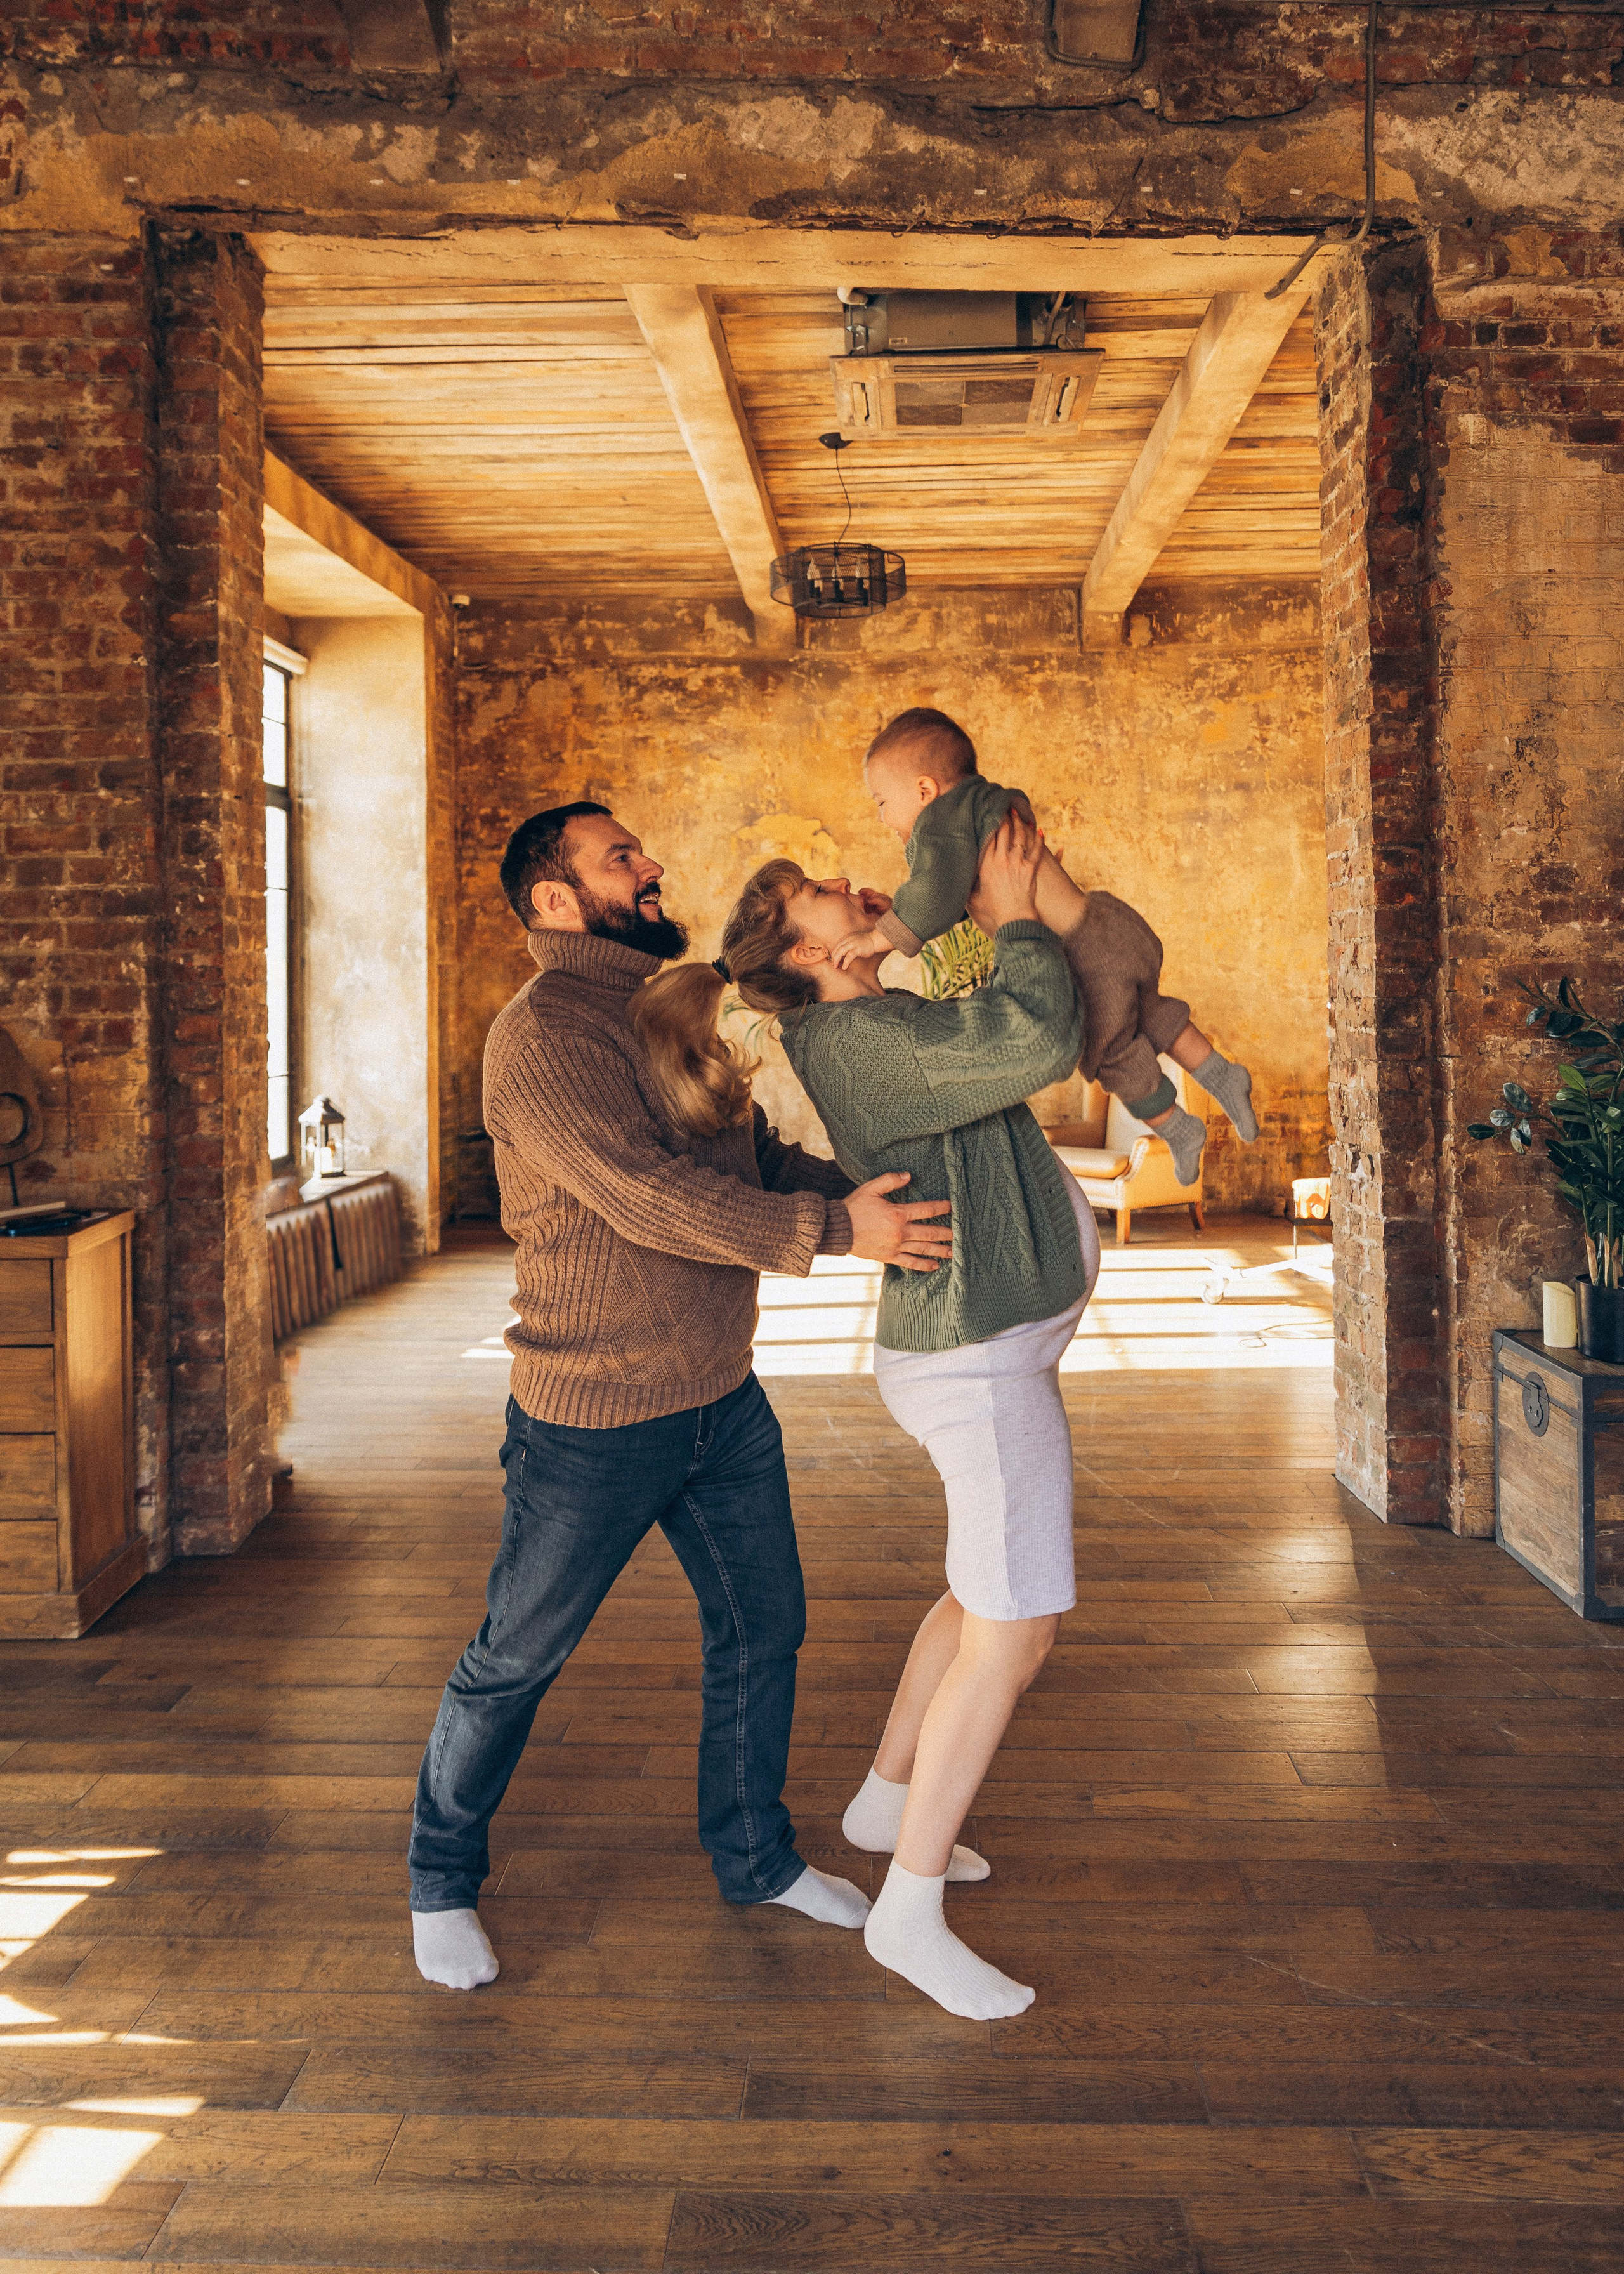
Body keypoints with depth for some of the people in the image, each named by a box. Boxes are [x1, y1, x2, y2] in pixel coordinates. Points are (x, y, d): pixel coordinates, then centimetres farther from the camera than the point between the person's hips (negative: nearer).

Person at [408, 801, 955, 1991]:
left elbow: (763, 1159, 14)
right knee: (515, 1660, 9)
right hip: (594, 1424, -8)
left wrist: (878, 1193, -2)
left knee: (763, 1629, 16)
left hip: (723, 1400, 8)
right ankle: (443, 1879, 32)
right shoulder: (541, 1035, -19)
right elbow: (651, 1198, -28)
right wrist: (835, 1232, -29)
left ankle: (757, 1857, 37)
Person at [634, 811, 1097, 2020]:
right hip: (977, 1357, -10)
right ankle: (911, 1911, 4)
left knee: (993, 1595, 22)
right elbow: (1041, 1043, -31)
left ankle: (886, 1802, 37)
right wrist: (1013, 918, -17)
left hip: (998, 1340, 10)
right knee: (1016, 1633, -7)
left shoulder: (877, 1024, 10)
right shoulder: (864, 1042, -21)